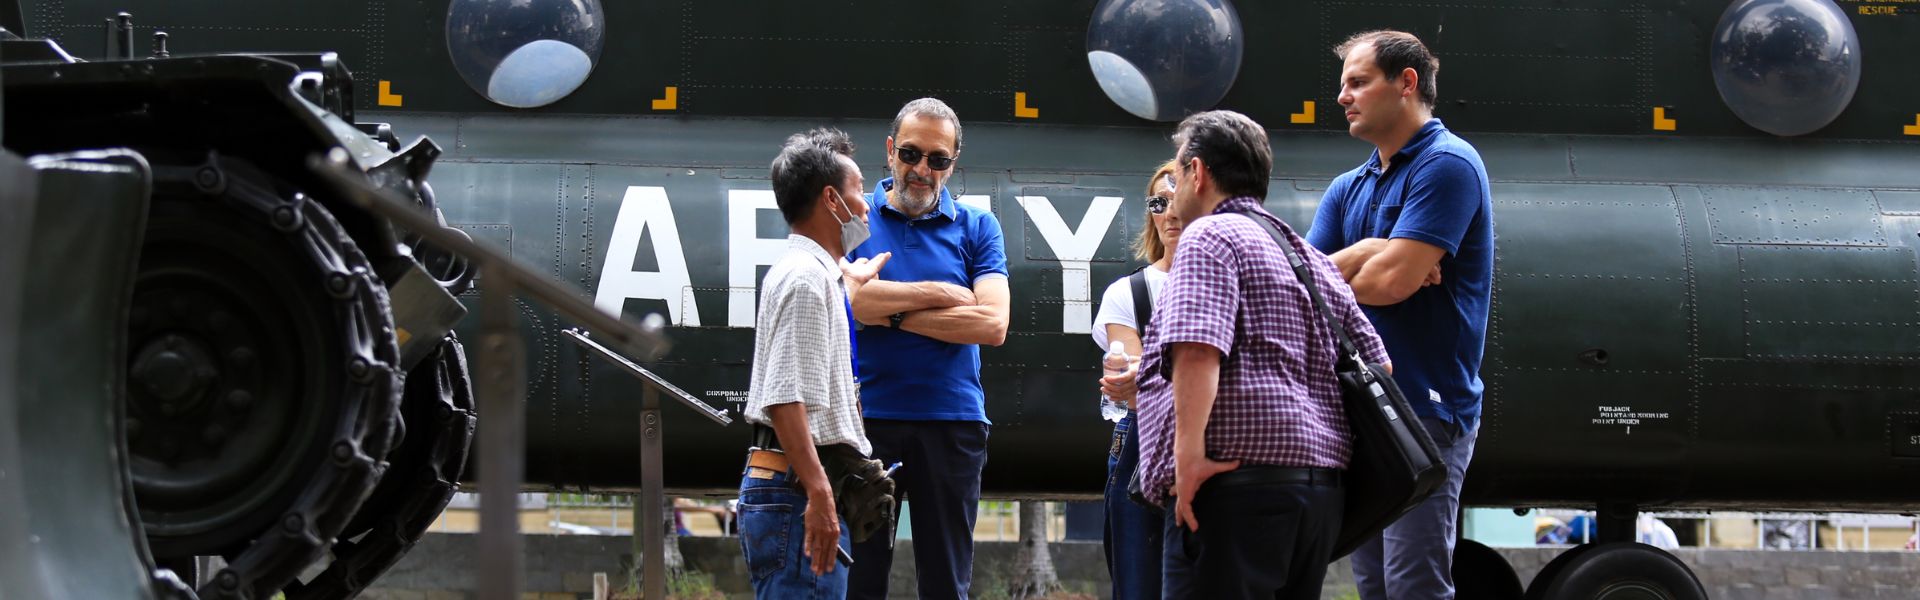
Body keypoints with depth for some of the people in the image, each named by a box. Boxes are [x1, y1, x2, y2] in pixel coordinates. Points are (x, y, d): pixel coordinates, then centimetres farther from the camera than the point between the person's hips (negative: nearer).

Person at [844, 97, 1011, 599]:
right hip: (867, 418, -1)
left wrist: (891, 311, -7)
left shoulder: (977, 228, 9)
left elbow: (992, 325, -5)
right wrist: (941, 294, -7)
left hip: (952, 421, 1)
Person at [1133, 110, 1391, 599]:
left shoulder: (1210, 236, -2)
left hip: (1235, 482, -9)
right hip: (1321, 488, 9)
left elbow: (1198, 348, -18)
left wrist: (1189, 449, -22)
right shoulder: (1311, 259, 25)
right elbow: (1376, 363, 24)